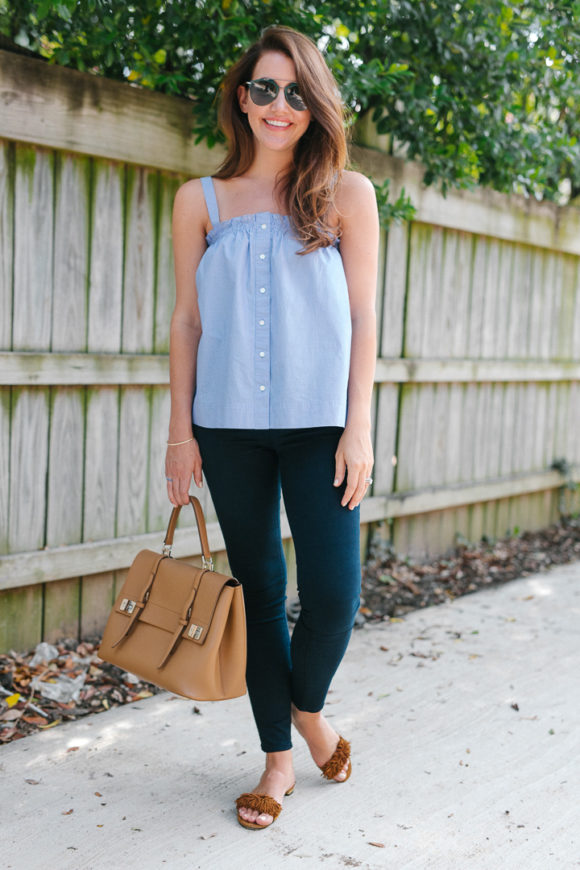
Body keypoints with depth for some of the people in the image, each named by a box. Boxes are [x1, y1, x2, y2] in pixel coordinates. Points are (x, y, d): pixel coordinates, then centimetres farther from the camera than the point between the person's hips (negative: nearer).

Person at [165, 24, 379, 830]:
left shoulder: (346, 194, 4)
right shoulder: (201, 201, 8)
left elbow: (362, 316, 2)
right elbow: (187, 320, 8)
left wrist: (359, 425, -5)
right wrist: (181, 430, 4)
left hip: (318, 423, -1)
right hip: (230, 424, 2)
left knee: (333, 592, -5)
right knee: (259, 588, 8)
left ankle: (309, 705, 29)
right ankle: (278, 757, 24)